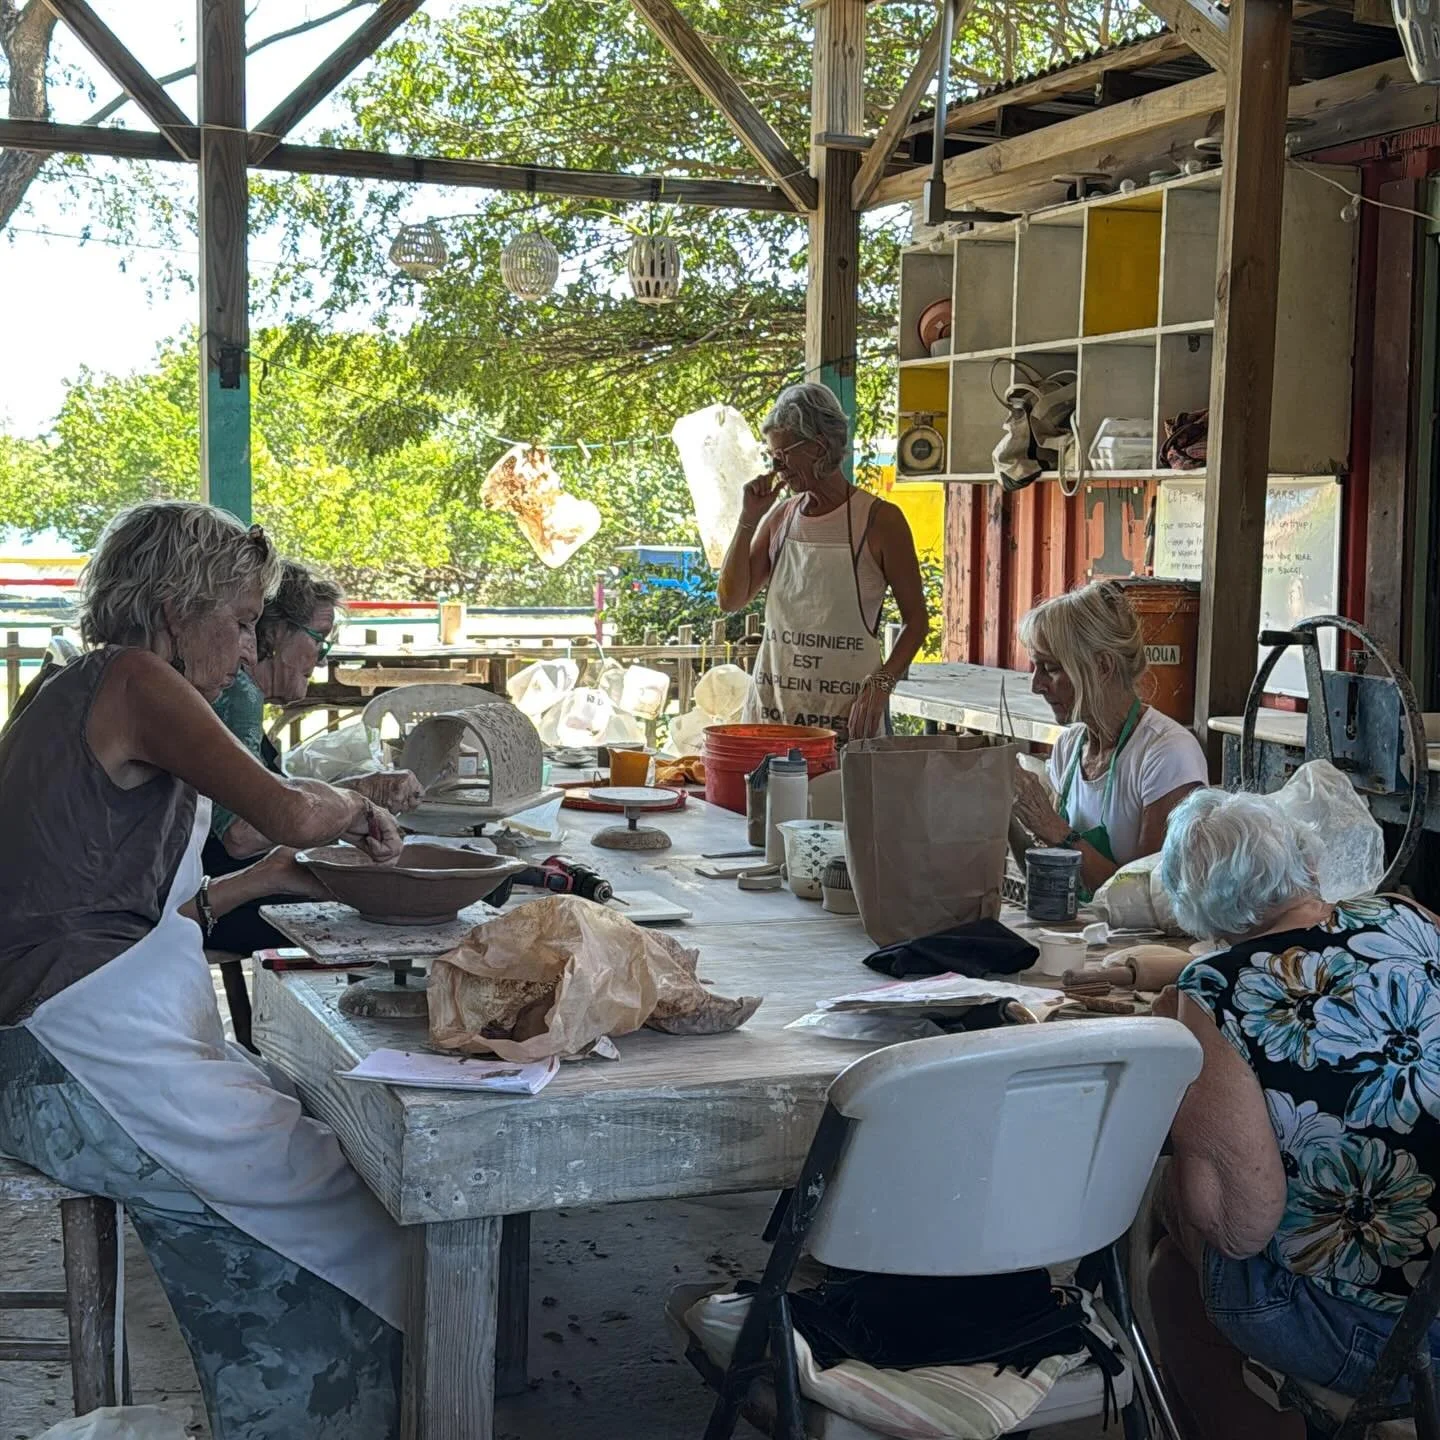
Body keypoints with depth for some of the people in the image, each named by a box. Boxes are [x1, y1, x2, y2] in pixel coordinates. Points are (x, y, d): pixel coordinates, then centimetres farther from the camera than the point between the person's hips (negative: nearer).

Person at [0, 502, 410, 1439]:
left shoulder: (80, 693, 19)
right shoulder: (132, 679, -10)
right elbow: (286, 812, -19)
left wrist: (261, 882, 15)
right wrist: (355, 808, 2)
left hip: (78, 1039, 10)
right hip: (84, 1055, -10)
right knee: (336, 1213, -7)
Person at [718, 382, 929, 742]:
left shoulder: (878, 520, -4)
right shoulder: (781, 517, 10)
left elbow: (916, 620, -1)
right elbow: (731, 600, 9)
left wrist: (881, 684, -15)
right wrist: (748, 520, 1)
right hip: (772, 703, 4)